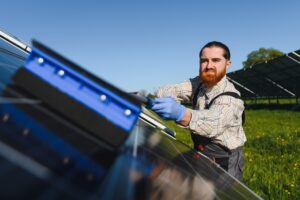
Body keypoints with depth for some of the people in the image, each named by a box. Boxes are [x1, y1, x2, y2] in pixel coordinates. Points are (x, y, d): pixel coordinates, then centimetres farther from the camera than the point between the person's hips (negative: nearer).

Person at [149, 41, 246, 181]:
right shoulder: (199, 83, -5)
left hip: (224, 162, -5)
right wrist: (165, 102, -39)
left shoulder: (230, 98, -26)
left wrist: (181, 113, -64)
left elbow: (214, 123, -45)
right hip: (201, 155, 6)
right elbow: (173, 90, -14)